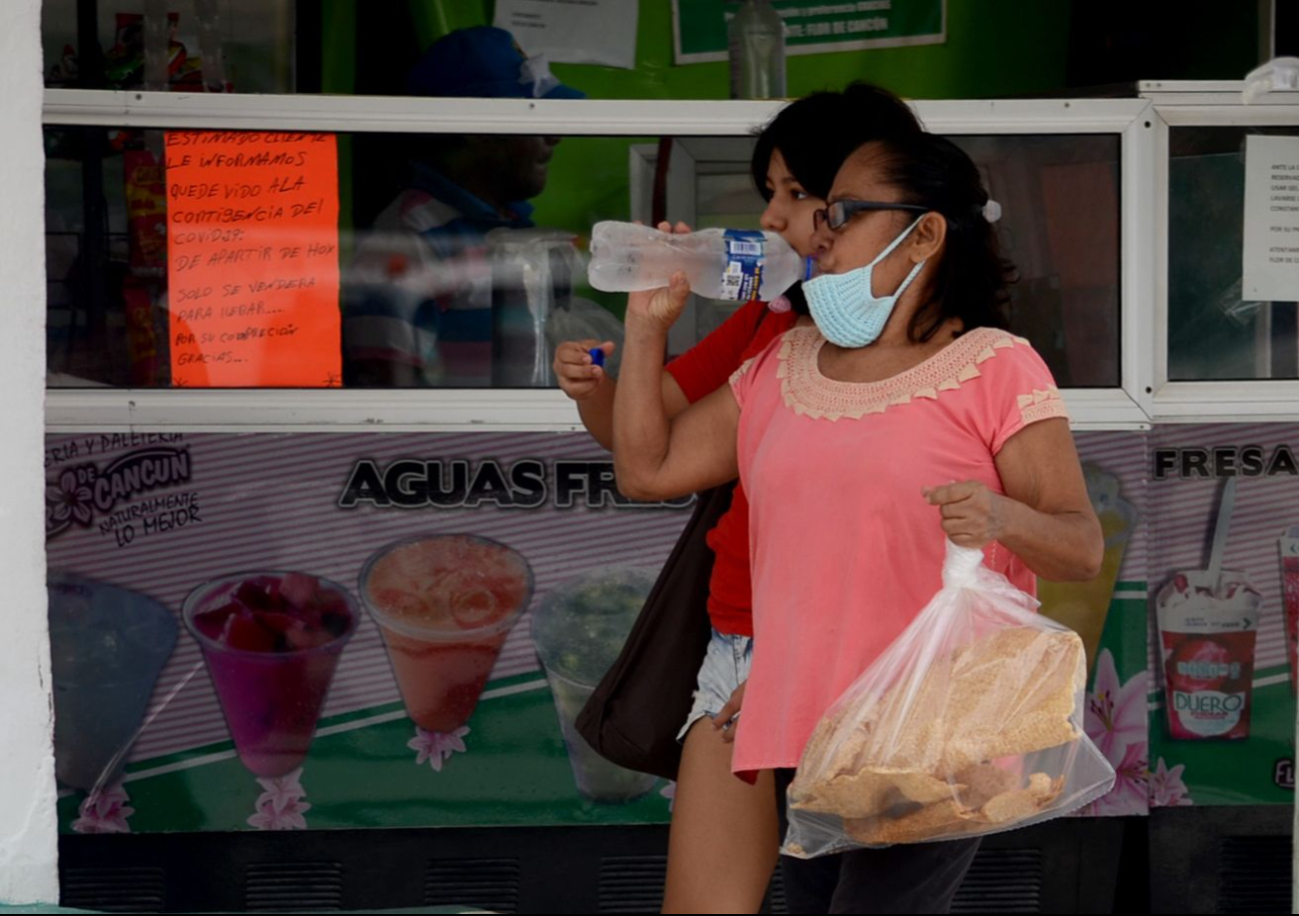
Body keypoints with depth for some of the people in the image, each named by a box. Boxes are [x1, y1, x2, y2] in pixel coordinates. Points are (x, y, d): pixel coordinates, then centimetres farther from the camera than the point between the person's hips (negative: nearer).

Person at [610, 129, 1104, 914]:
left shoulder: (993, 368, -4)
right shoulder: (781, 370, 16)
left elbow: (1083, 549, -8)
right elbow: (647, 469, 16)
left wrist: (1003, 517, -29)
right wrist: (648, 323, 10)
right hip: (806, 736, 6)